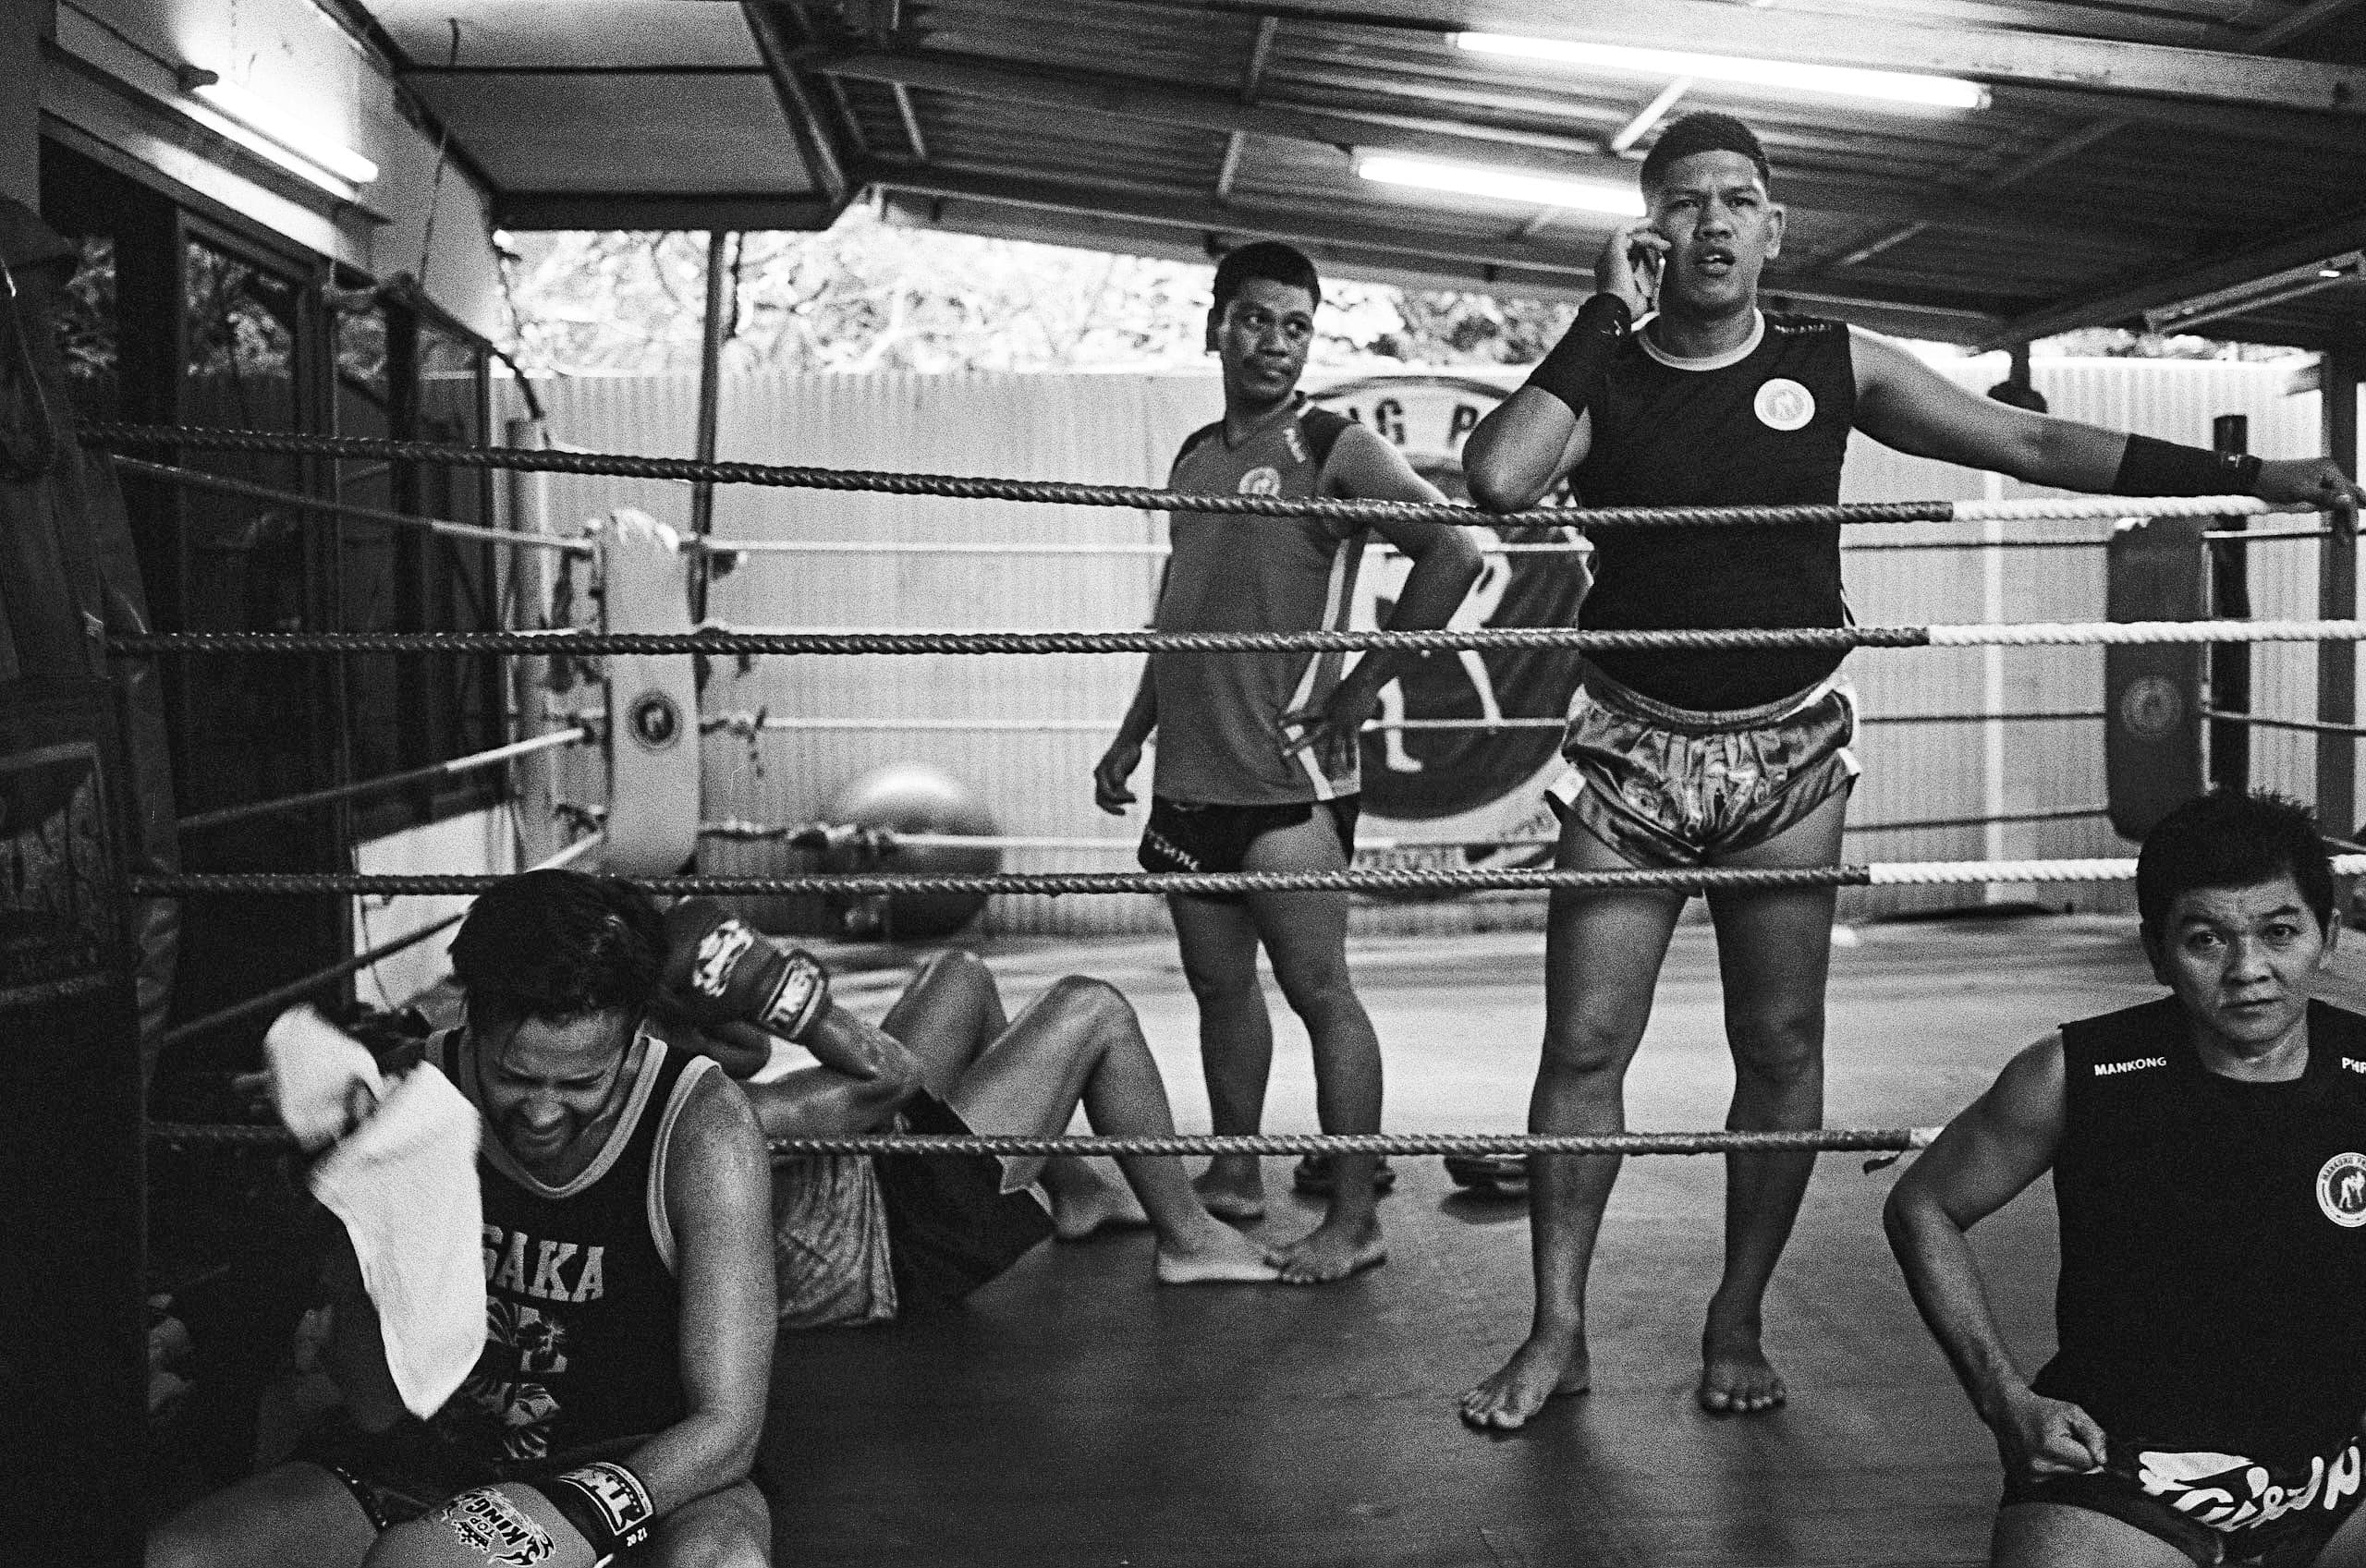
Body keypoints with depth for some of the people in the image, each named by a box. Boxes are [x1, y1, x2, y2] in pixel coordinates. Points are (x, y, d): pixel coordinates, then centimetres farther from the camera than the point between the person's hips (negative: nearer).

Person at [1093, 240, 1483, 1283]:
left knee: (1318, 989, -4)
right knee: (1219, 985, 14)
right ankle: (1234, 1177, 28)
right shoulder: (1193, 457, 16)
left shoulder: (1333, 450, -5)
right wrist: (1132, 734, 22)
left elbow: (1452, 553, -15)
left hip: (1288, 770, -7)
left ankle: (1352, 1220, 2)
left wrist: (1364, 685, -14)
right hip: (1189, 774, 7)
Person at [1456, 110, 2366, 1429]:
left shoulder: (1838, 367, 2)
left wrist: (2242, 475, -1)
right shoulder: (1602, 377, -1)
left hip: (1788, 751, 1)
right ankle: (1558, 1332, 8)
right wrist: (1610, 314, -15)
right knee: (1585, 1046, -3)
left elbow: (2031, 443, 4)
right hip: (1635, 746, -1)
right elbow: (1496, 480, -22)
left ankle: (1738, 1322, 18)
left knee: (1782, 1050, 3)